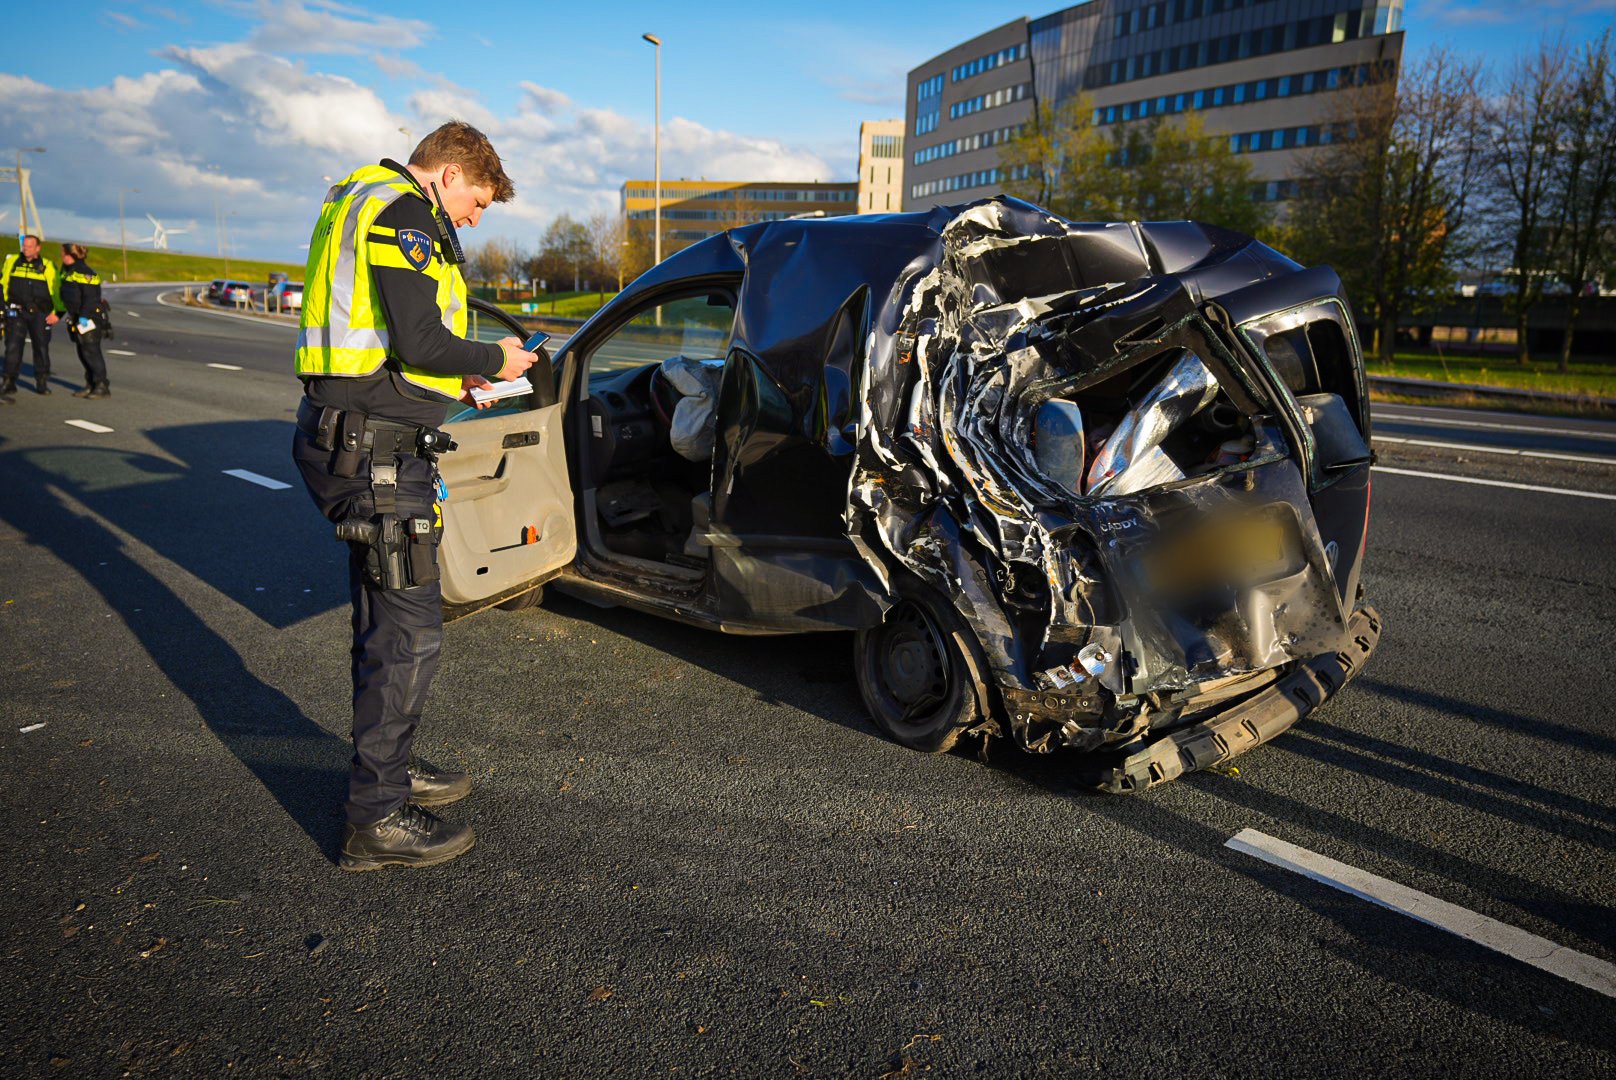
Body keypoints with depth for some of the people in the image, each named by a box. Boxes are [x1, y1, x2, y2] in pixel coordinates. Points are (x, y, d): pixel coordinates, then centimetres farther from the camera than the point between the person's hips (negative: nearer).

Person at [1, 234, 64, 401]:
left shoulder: (48, 266, 1)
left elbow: (57, 291, 3)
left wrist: (57, 313, -5)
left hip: (40, 314, -1)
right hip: (16, 312, 1)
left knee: (41, 348, 9)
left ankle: (42, 382, 24)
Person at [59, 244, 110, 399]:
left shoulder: (84, 273, -15)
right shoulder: (67, 271, 15)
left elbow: (91, 298, -21)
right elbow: (65, 297, 24)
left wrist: (84, 316, -25)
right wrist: (57, 314, 25)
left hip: (90, 319, -10)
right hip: (77, 319, 10)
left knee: (91, 352, -9)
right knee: (83, 353, 11)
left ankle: (102, 387, -6)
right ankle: (90, 385, 16)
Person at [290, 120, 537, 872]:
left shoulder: (367, 204, 23)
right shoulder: (404, 213, -11)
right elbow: (419, 341, -23)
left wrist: (457, 381, 17)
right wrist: (492, 359, -6)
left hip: (361, 439, 11)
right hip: (379, 449, -11)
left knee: (385, 618, 18)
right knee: (409, 627, -7)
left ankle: (387, 770, 33)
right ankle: (377, 821, 3)